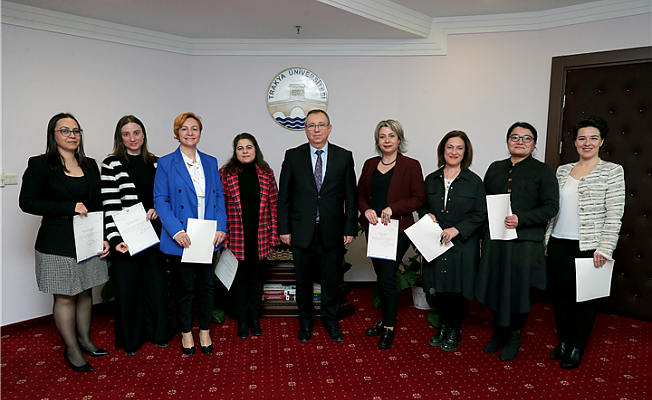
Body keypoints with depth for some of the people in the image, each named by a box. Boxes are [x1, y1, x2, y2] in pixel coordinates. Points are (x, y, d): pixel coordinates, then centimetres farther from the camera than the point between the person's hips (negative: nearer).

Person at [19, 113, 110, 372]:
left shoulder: (90, 166, 10)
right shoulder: (40, 165, -6)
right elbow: (27, 202, -11)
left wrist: (104, 237, 4)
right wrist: (70, 208, -18)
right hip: (57, 245, -5)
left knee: (85, 292, 14)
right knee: (65, 297, 4)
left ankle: (84, 340, 31)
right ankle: (71, 349, 20)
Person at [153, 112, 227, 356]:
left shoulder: (211, 162, 9)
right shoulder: (166, 163, -1)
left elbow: (219, 197, 8)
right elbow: (160, 200, -6)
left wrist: (221, 227, -4)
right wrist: (176, 231, -18)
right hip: (181, 239, -3)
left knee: (207, 285, 11)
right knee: (184, 287, 9)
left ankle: (205, 331, 29)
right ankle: (186, 333, 28)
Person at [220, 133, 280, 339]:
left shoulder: (266, 173, 3)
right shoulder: (225, 173, -1)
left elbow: (274, 204, 4)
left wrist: (274, 234, 0)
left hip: (259, 235, 2)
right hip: (236, 236, -1)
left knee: (256, 276, 12)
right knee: (240, 278, 9)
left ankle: (255, 318, 27)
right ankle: (242, 321, 23)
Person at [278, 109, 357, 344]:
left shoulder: (344, 157, 2)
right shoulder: (293, 156, 1)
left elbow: (350, 197, 3)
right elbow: (284, 196, 2)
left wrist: (350, 229, -1)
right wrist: (284, 228, -2)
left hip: (332, 231, 0)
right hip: (301, 230, 0)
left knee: (331, 280, 11)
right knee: (303, 280, 12)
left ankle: (331, 322, 32)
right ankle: (306, 322, 33)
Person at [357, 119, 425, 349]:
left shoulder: (411, 166, -5)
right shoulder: (370, 164, 10)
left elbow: (419, 198, -7)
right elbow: (360, 194, 14)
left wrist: (392, 209, -17)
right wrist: (366, 210, -6)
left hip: (397, 229, -5)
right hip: (373, 228, 5)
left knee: (387, 277, -7)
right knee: (380, 276, 13)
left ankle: (389, 329, 8)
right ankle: (385, 320, 29)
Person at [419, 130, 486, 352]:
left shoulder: (474, 181, -3)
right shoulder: (431, 179, 7)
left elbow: (480, 214, -6)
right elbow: (422, 207, 16)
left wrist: (457, 229, -17)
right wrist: (427, 215, -7)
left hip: (462, 245, -3)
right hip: (435, 244, 3)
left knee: (459, 287, 6)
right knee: (439, 286, 11)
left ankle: (454, 331, 26)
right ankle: (442, 326, 31)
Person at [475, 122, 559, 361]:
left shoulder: (542, 171, 0)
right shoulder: (495, 169, 13)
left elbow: (551, 207, -7)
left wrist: (520, 219, -20)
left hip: (525, 241, -3)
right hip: (494, 239, 4)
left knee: (518, 288, 4)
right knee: (495, 286, 9)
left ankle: (514, 336, 24)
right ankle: (498, 331, 29)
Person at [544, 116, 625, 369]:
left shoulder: (612, 171, -2)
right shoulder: (562, 171, 10)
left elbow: (614, 214, -8)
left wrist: (604, 249, -15)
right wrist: (547, 241, 9)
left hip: (590, 246, -4)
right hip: (559, 244, 4)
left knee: (585, 297, 7)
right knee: (559, 293, 10)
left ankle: (577, 349, 22)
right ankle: (563, 341, 28)